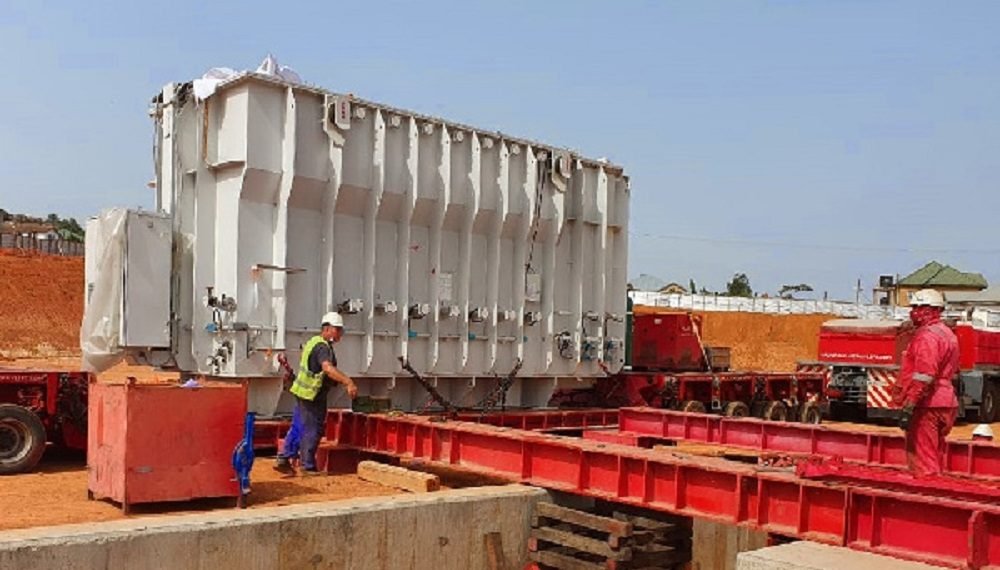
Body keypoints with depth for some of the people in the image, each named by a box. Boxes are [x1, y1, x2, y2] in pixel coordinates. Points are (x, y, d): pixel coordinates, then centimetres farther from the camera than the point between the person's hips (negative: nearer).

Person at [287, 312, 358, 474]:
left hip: (302, 392, 10)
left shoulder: (314, 341, 13)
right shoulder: (322, 347, -20)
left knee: (301, 427, 18)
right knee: (313, 430, -1)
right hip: (312, 395, -10)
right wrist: (348, 382, -49)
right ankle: (308, 467, 5)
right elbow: (328, 368, -39)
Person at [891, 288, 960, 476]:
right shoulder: (946, 333, 18)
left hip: (927, 406, -10)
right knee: (934, 457, 17)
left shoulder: (927, 336, -15)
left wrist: (908, 407, -24)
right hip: (944, 403, 10)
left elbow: (924, 377, -24)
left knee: (922, 461, -6)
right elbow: (952, 372, 24)